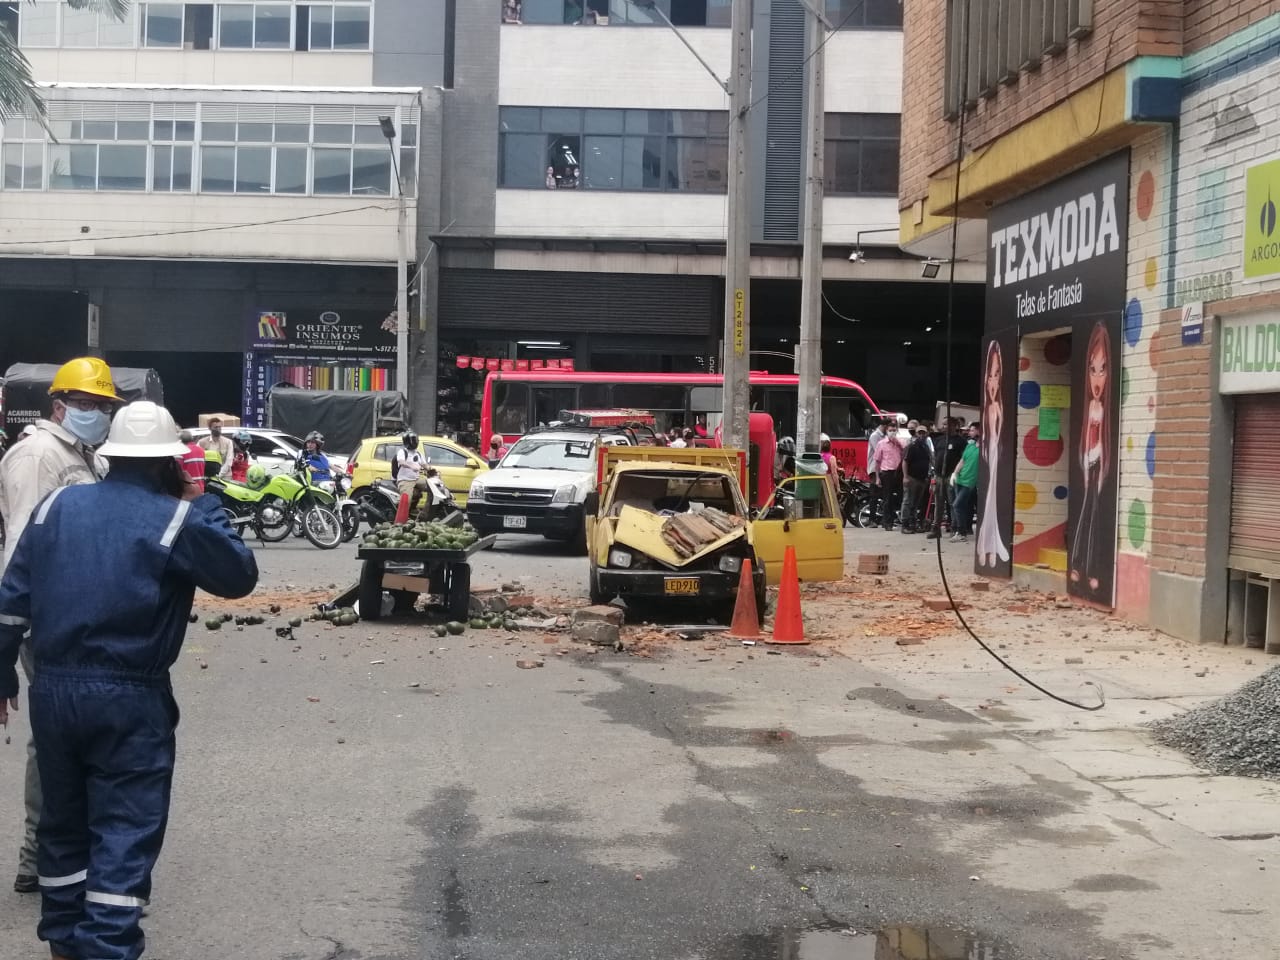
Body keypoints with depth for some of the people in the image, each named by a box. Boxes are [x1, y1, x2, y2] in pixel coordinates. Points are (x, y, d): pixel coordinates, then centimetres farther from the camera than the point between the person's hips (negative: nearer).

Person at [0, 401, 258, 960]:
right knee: (125, 832, 2)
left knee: (63, 822, 20)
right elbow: (240, 576, -2)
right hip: (130, 698, -5)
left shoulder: (57, 505, 6)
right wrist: (200, 503, 3)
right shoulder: (177, 519, -10)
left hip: (52, 689, 5)